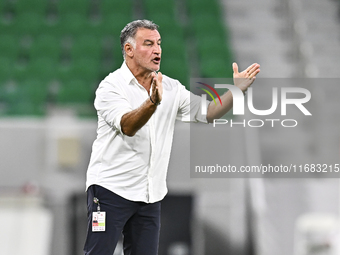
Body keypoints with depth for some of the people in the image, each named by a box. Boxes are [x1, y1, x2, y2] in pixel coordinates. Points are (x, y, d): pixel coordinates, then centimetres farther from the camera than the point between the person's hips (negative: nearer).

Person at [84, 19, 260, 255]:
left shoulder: (171, 88, 10)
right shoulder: (112, 86, -9)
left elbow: (207, 113, 7)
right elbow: (128, 126, -26)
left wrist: (236, 91, -9)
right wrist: (153, 102, -44)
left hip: (151, 195, 6)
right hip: (111, 189, -6)